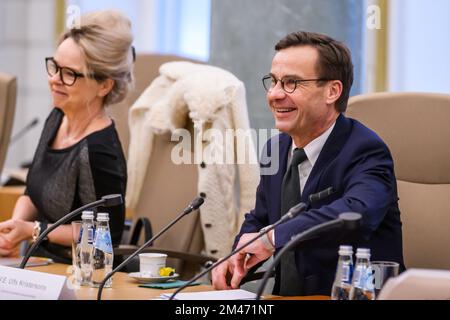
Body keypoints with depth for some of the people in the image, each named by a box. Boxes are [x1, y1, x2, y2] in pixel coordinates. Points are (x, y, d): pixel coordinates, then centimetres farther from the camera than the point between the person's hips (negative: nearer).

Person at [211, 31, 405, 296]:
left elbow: (357, 213, -35)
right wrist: (237, 257, 1)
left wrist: (271, 239, -35)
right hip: (286, 297, 6)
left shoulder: (365, 152, -14)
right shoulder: (276, 148, 8)